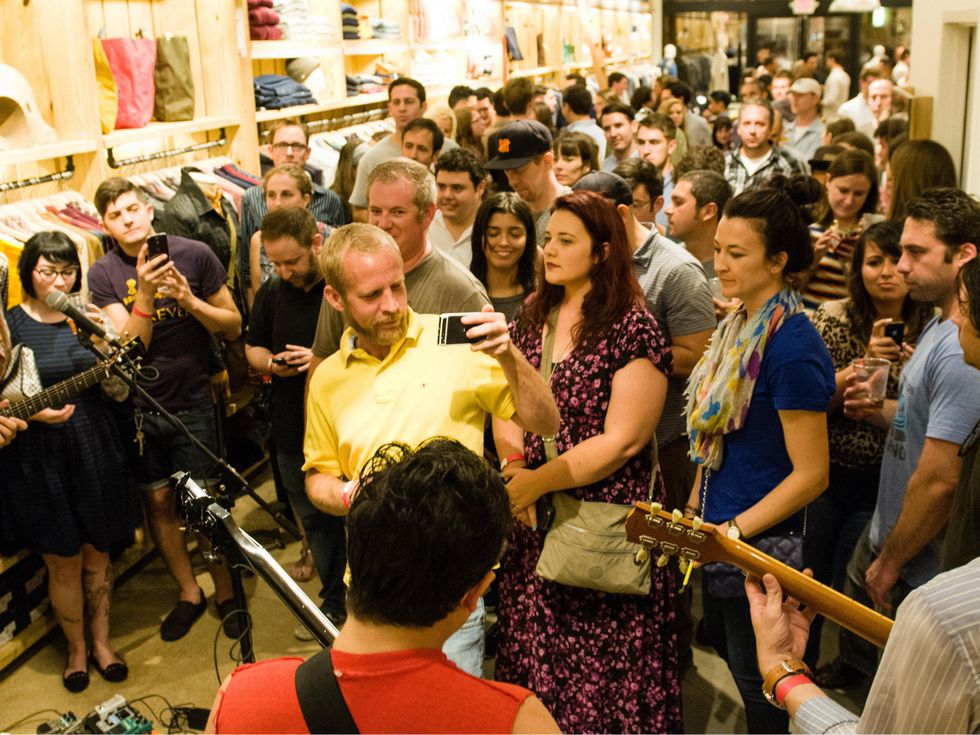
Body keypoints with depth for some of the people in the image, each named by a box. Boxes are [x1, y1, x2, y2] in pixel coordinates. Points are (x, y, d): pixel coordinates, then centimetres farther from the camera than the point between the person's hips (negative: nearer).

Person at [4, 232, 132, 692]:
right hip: (40, 459, -2)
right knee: (64, 562, 7)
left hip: (95, 451, 3)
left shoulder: (87, 316, 3)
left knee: (98, 554, 14)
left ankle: (101, 641, 32)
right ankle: (76, 648, 28)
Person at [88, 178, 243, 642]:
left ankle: (226, 593, 24)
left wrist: (189, 299, -20)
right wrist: (145, 294, -28)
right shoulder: (103, 274, -5)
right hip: (138, 408, 2)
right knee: (158, 502, 13)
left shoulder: (194, 255, -8)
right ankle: (189, 592, 32)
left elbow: (233, 327, -4)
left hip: (192, 404, -2)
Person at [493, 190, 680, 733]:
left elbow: (622, 440, -16)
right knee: (533, 658, 14)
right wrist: (515, 467, -9)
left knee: (600, 670, 4)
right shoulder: (532, 318, 8)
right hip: (532, 525, 6)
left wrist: (537, 482, -13)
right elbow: (503, 406, 10)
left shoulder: (633, 328, -11)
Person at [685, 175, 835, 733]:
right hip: (721, 536, 9)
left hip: (762, 543, -9)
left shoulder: (792, 345, -22)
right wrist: (695, 510, 13)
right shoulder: (739, 325, 4)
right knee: (725, 654, 23)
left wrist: (732, 531, -22)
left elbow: (811, 474, -21)